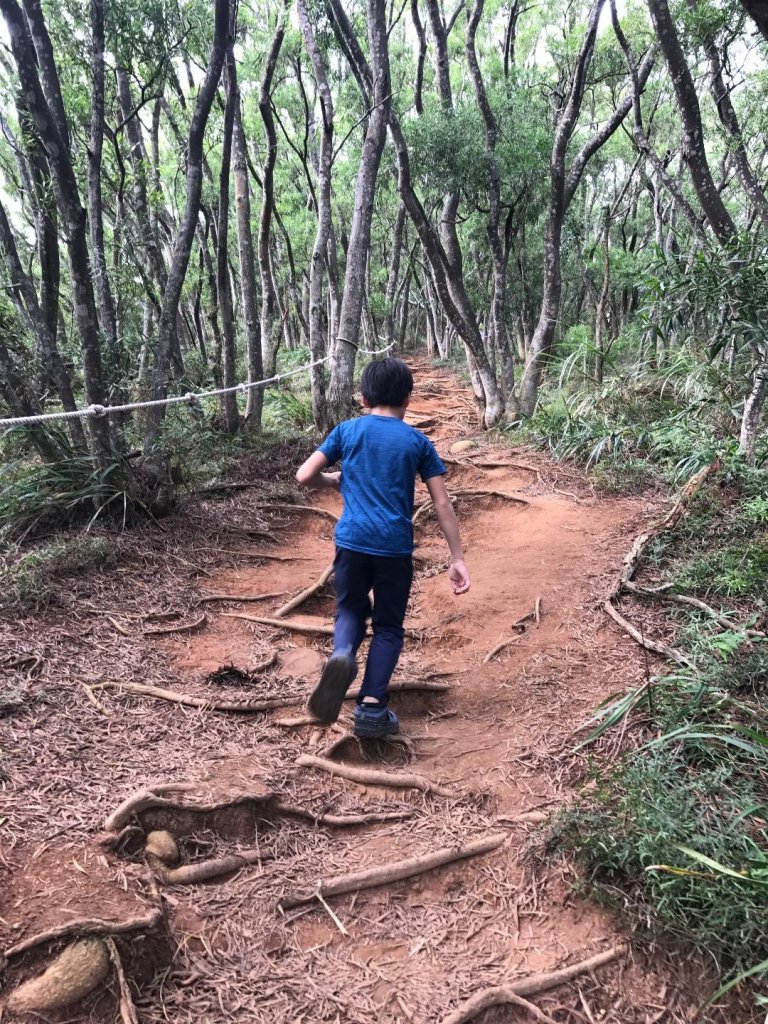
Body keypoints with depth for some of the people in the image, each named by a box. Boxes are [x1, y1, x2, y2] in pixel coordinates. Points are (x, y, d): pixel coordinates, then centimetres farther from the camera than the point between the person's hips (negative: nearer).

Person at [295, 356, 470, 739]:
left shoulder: (347, 431, 7)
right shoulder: (418, 442, 5)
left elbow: (304, 476, 3)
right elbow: (442, 504, 2)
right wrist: (457, 559, 5)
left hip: (352, 541, 1)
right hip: (395, 547, -1)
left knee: (351, 611, 20)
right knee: (388, 626, 14)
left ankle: (342, 655, -13)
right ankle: (371, 707, 3)